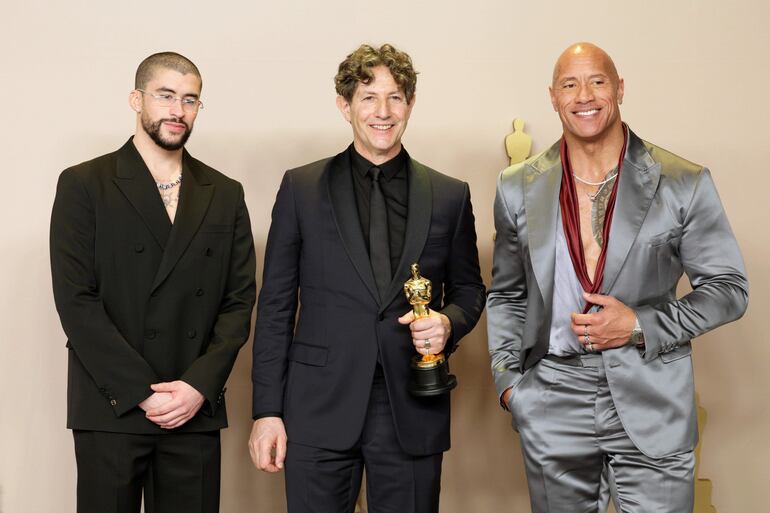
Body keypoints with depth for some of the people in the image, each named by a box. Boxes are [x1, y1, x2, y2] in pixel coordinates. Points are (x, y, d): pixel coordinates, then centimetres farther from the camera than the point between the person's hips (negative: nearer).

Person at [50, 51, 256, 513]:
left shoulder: (225, 195, 11)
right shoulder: (83, 185, 0)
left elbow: (240, 300, 6)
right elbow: (76, 301, -7)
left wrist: (200, 385, -8)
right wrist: (143, 392, -12)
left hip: (196, 410, 3)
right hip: (111, 411, -2)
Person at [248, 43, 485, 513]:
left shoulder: (450, 196, 6)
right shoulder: (301, 188, 3)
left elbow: (469, 288, 16)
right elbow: (276, 304, 2)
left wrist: (449, 322, -8)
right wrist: (267, 410, -2)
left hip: (413, 410, 1)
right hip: (320, 410, -1)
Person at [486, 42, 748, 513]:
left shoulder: (684, 184, -4)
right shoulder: (519, 188, 3)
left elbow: (729, 289, 0)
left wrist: (640, 326, -12)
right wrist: (507, 379, 1)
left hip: (651, 403, -2)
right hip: (552, 404, 2)